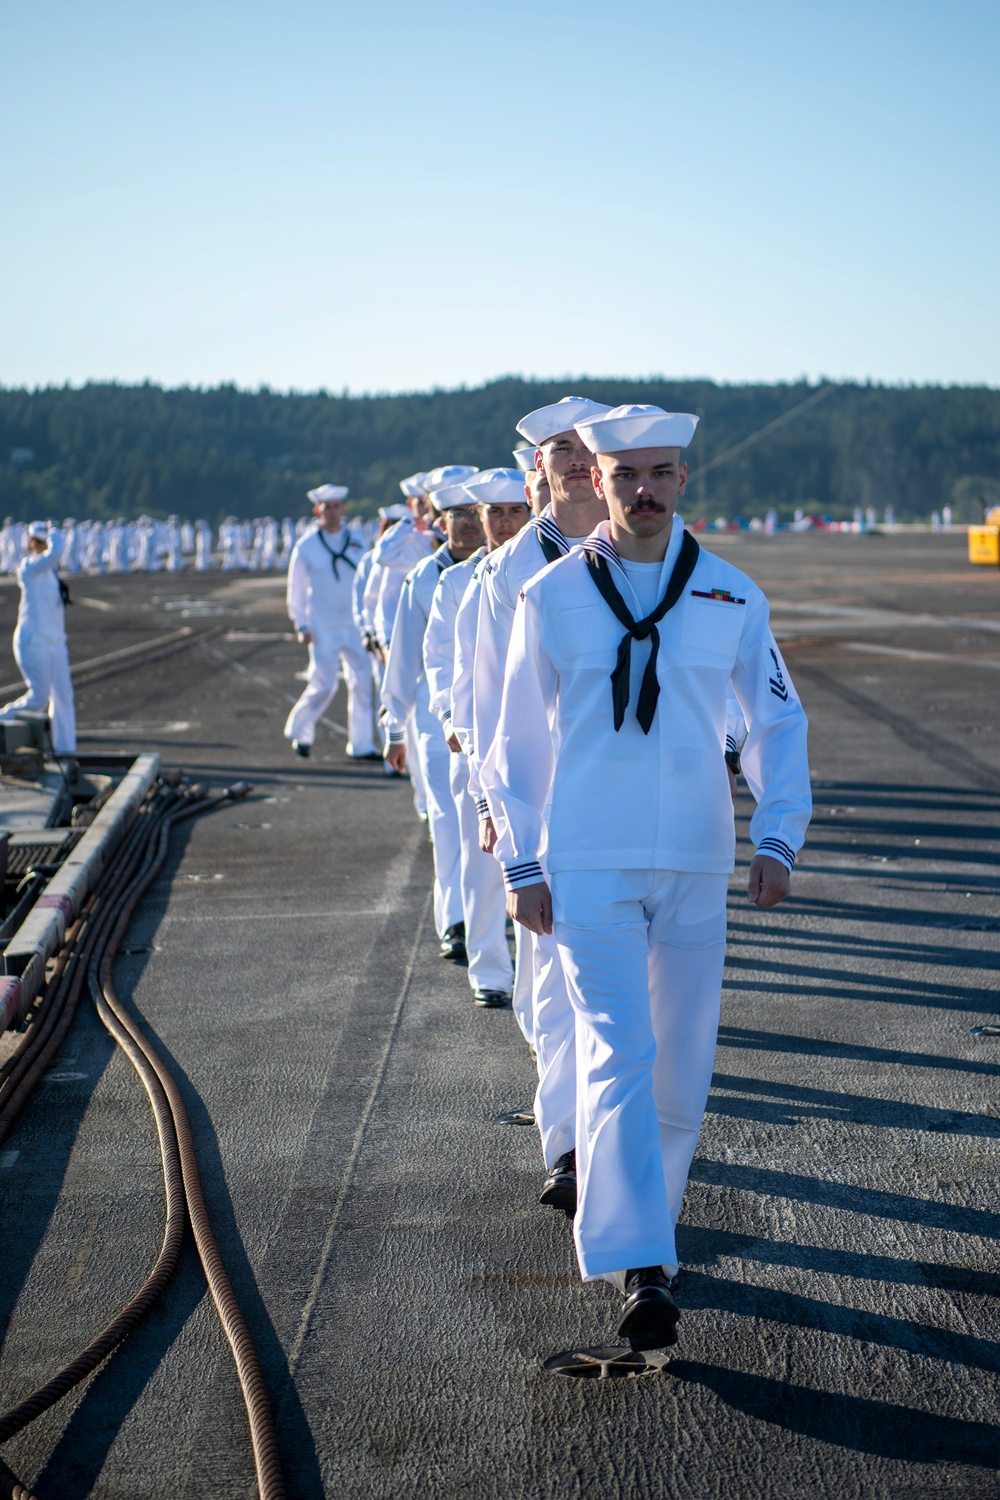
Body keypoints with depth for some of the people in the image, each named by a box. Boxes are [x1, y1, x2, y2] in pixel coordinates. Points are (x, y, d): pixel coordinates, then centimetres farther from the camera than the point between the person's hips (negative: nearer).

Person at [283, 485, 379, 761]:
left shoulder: (356, 541, 7)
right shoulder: (306, 545, 0)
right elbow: (296, 588, 4)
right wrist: (301, 626, -2)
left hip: (354, 624, 3)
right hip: (322, 627, -3)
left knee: (362, 681, -2)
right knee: (324, 684, -8)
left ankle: (361, 745, 7)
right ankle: (299, 730, 18)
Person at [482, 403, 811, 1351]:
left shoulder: (731, 598, 3)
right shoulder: (551, 599, -1)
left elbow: (778, 722, 9)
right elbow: (518, 739, 6)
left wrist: (777, 839, -4)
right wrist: (521, 865, 1)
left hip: (697, 867, 3)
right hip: (589, 868, -2)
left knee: (681, 1065, 9)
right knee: (618, 1057, -14)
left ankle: (638, 1218, 31)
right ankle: (639, 1271, -15)